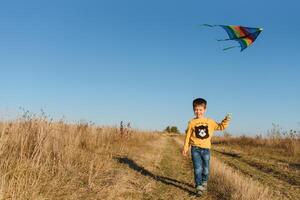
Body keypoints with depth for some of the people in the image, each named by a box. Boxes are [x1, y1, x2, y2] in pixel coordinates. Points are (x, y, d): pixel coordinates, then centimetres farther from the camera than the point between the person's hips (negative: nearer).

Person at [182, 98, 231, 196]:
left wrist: (226, 120, -4)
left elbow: (220, 127, 13)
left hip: (206, 149, 2)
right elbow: (188, 136, 4)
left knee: (206, 169, 11)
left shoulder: (210, 122, 5)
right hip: (195, 149, -2)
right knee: (198, 169, -7)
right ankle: (199, 187, 1)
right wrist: (185, 148, 2)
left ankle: (204, 183, 35)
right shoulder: (192, 122, 1)